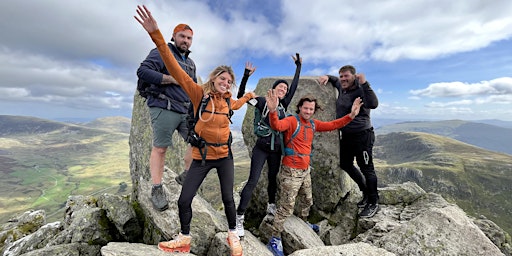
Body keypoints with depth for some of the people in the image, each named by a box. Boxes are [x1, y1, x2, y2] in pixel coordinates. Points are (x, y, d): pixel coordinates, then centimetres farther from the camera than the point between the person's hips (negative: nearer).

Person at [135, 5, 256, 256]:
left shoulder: (227, 99, 4)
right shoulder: (199, 93, -10)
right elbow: (176, 70, -21)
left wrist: (247, 97, 33)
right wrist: (156, 35, -29)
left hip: (224, 155, 3)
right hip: (202, 156, -3)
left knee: (228, 198, 9)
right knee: (184, 200, 2)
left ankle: (233, 235, 33)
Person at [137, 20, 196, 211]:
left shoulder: (190, 63, 24)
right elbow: (142, 71, -13)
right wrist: (171, 79, -16)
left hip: (186, 110, 8)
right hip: (164, 109, -7)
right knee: (160, 148, -5)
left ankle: (186, 175, 23)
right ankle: (156, 190, 6)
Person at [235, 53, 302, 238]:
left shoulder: (283, 105, 8)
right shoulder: (263, 102, -4)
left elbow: (294, 86, 15)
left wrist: (298, 66, 22)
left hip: (276, 150, 5)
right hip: (261, 148, -5)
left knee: (273, 179, 18)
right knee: (253, 181, -10)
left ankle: (271, 207, 41)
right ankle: (239, 218, -2)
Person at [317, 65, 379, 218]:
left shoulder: (360, 91, -16)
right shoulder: (341, 88, 7)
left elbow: (373, 104, -35)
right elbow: (335, 81, 29)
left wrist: (364, 83, -35)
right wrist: (327, 77, 8)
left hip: (362, 135, -9)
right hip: (346, 135, 9)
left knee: (366, 169, -1)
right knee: (345, 165, 18)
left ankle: (373, 203, 17)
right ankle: (366, 192, 37)